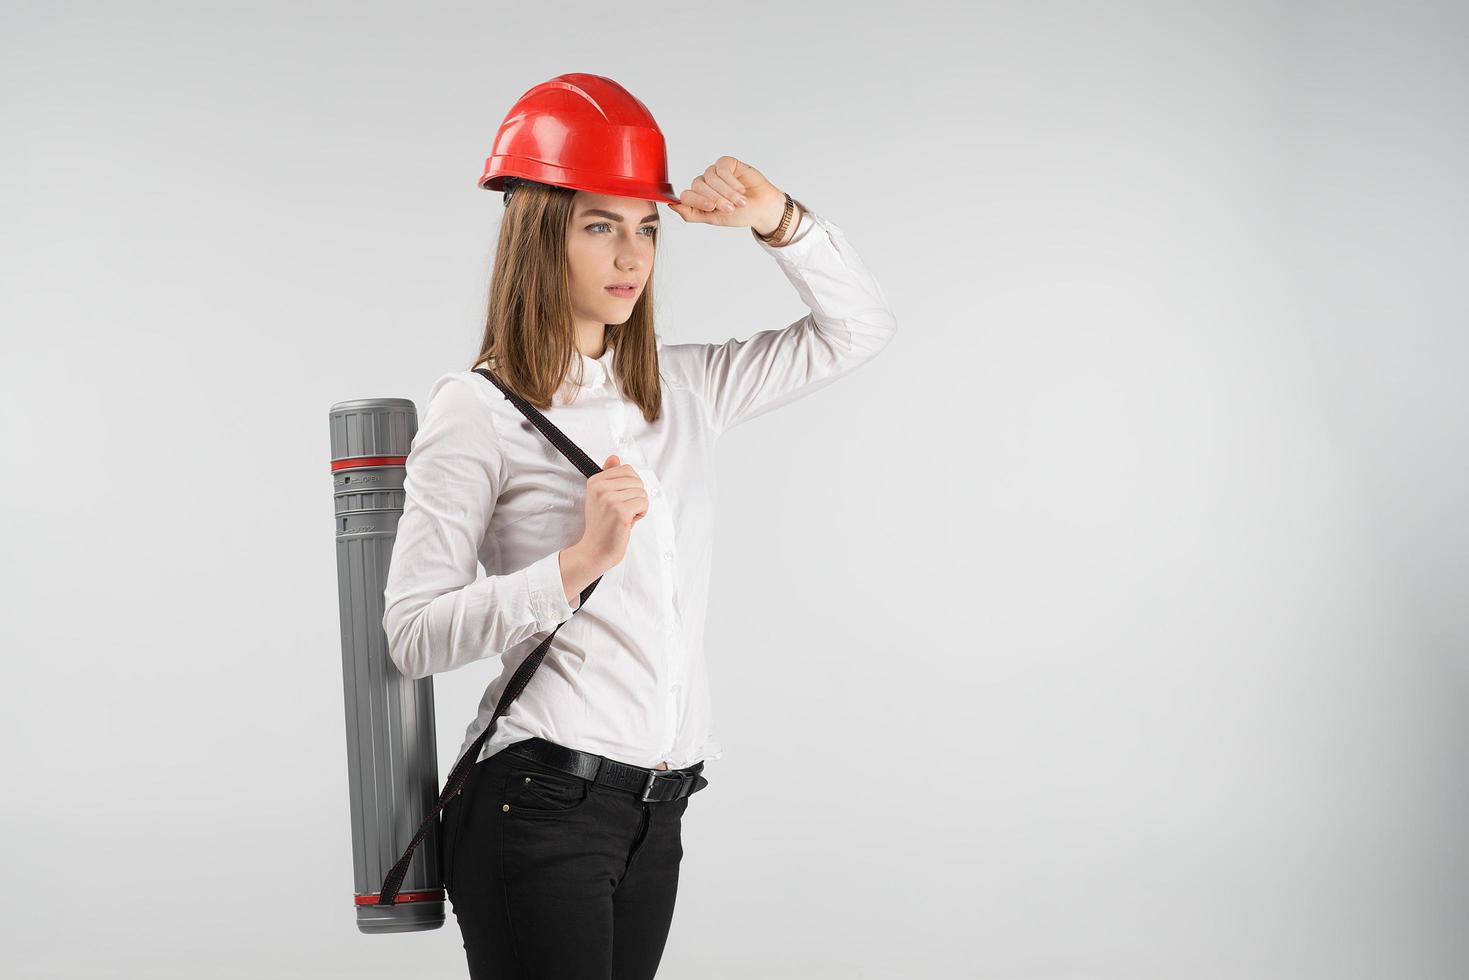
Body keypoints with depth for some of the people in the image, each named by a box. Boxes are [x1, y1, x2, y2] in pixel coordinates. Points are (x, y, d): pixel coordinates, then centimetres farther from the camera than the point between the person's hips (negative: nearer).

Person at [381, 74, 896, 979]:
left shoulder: (684, 388, 13)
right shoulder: (477, 411, -5)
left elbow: (857, 328, 16)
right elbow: (414, 634, -12)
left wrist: (777, 219, 0)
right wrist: (578, 562, -22)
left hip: (657, 811, 6)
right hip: (541, 798, -6)